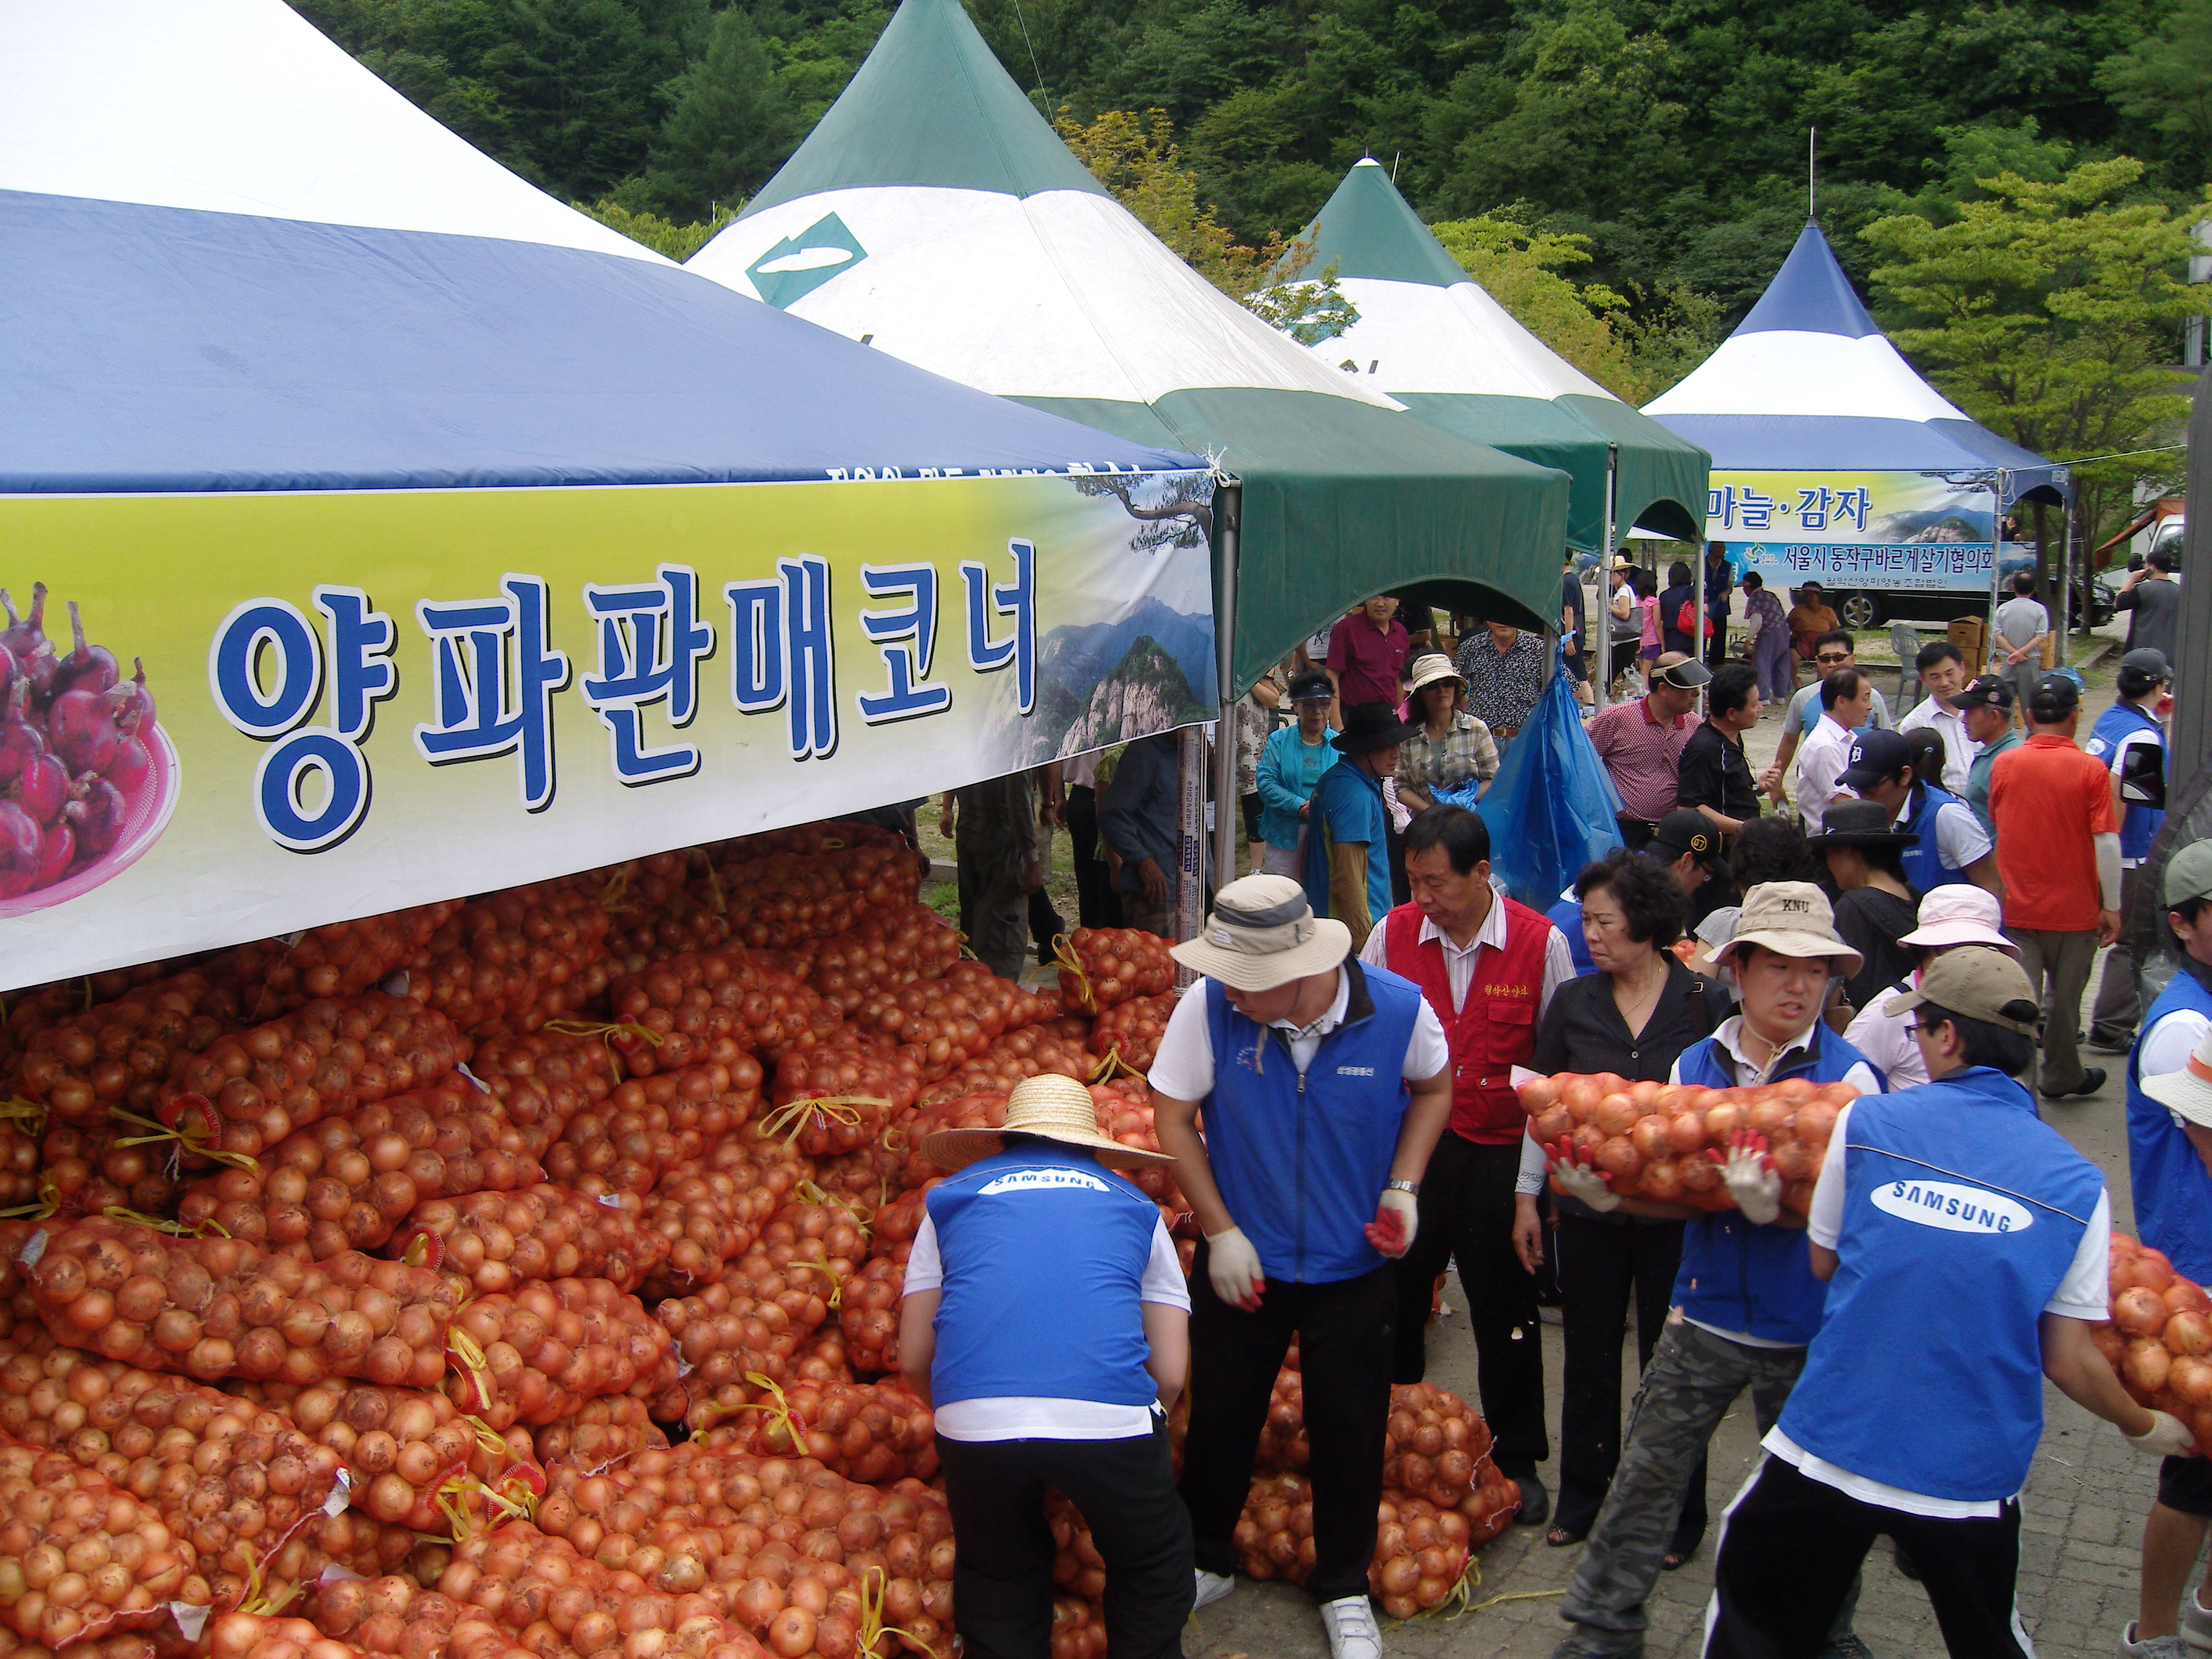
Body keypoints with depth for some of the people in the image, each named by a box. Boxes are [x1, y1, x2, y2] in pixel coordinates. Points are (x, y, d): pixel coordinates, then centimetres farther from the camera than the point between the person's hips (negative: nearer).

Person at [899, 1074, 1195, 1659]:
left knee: (996, 1576, 25)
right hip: (1110, 1414, -1)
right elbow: (1171, 1372, 17)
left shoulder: (952, 1196, 24)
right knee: (1151, 1569, 25)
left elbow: (913, 1358, 22)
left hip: (973, 1420, 1)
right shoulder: (1132, 1204, 24)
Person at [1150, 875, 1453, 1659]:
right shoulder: (1209, 1006, -22)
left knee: (1349, 1432, 13)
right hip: (1244, 1257, 0)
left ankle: (1344, 1591, 36)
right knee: (1220, 1417, 14)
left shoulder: (1398, 1009, -20)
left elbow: (1433, 1087, 2)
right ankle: (1205, 1563, 40)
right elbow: (1173, 1116, -8)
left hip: (1355, 1264, 0)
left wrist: (1402, 1186, -9)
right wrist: (1221, 1231, -10)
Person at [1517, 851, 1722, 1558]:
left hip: (1675, 1213, -2)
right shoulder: (1574, 1003, 1)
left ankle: (1678, 1516, 23)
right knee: (1589, 1362, 13)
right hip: (1588, 1208, 2)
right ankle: (1582, 1500, 29)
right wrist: (1526, 1197, 7)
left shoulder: (1704, 1004, -7)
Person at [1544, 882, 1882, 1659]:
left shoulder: (1849, 1077, -10)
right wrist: (1608, 1192, -16)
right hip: (1703, 1316, 3)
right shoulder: (1694, 1066, 1)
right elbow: (1684, 1193, 2)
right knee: (1648, 1474, 7)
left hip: (1806, 1331, -2)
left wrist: (1772, 1207, -36)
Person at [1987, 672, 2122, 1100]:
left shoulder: (2004, 765, -3)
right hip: (2074, 907, -1)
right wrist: (2112, 906, -7)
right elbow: (2107, 842, -13)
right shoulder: (2091, 770, -11)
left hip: (2015, 905, 1)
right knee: (2065, 996, 16)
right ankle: (2060, 1076, 32)